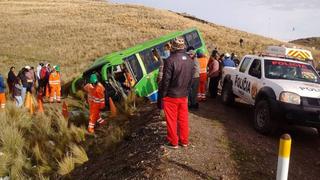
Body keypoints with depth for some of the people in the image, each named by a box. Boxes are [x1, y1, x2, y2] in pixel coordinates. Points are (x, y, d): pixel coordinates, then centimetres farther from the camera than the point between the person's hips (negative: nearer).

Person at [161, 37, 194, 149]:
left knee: (171, 120, 6)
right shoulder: (189, 60, 3)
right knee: (183, 119, 16)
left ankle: (173, 142, 17)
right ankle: (184, 141, 27)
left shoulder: (170, 60, -19)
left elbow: (166, 80, -18)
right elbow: (191, 78, 10)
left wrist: (163, 95, -7)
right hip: (184, 96, 6)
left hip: (171, 96, -6)